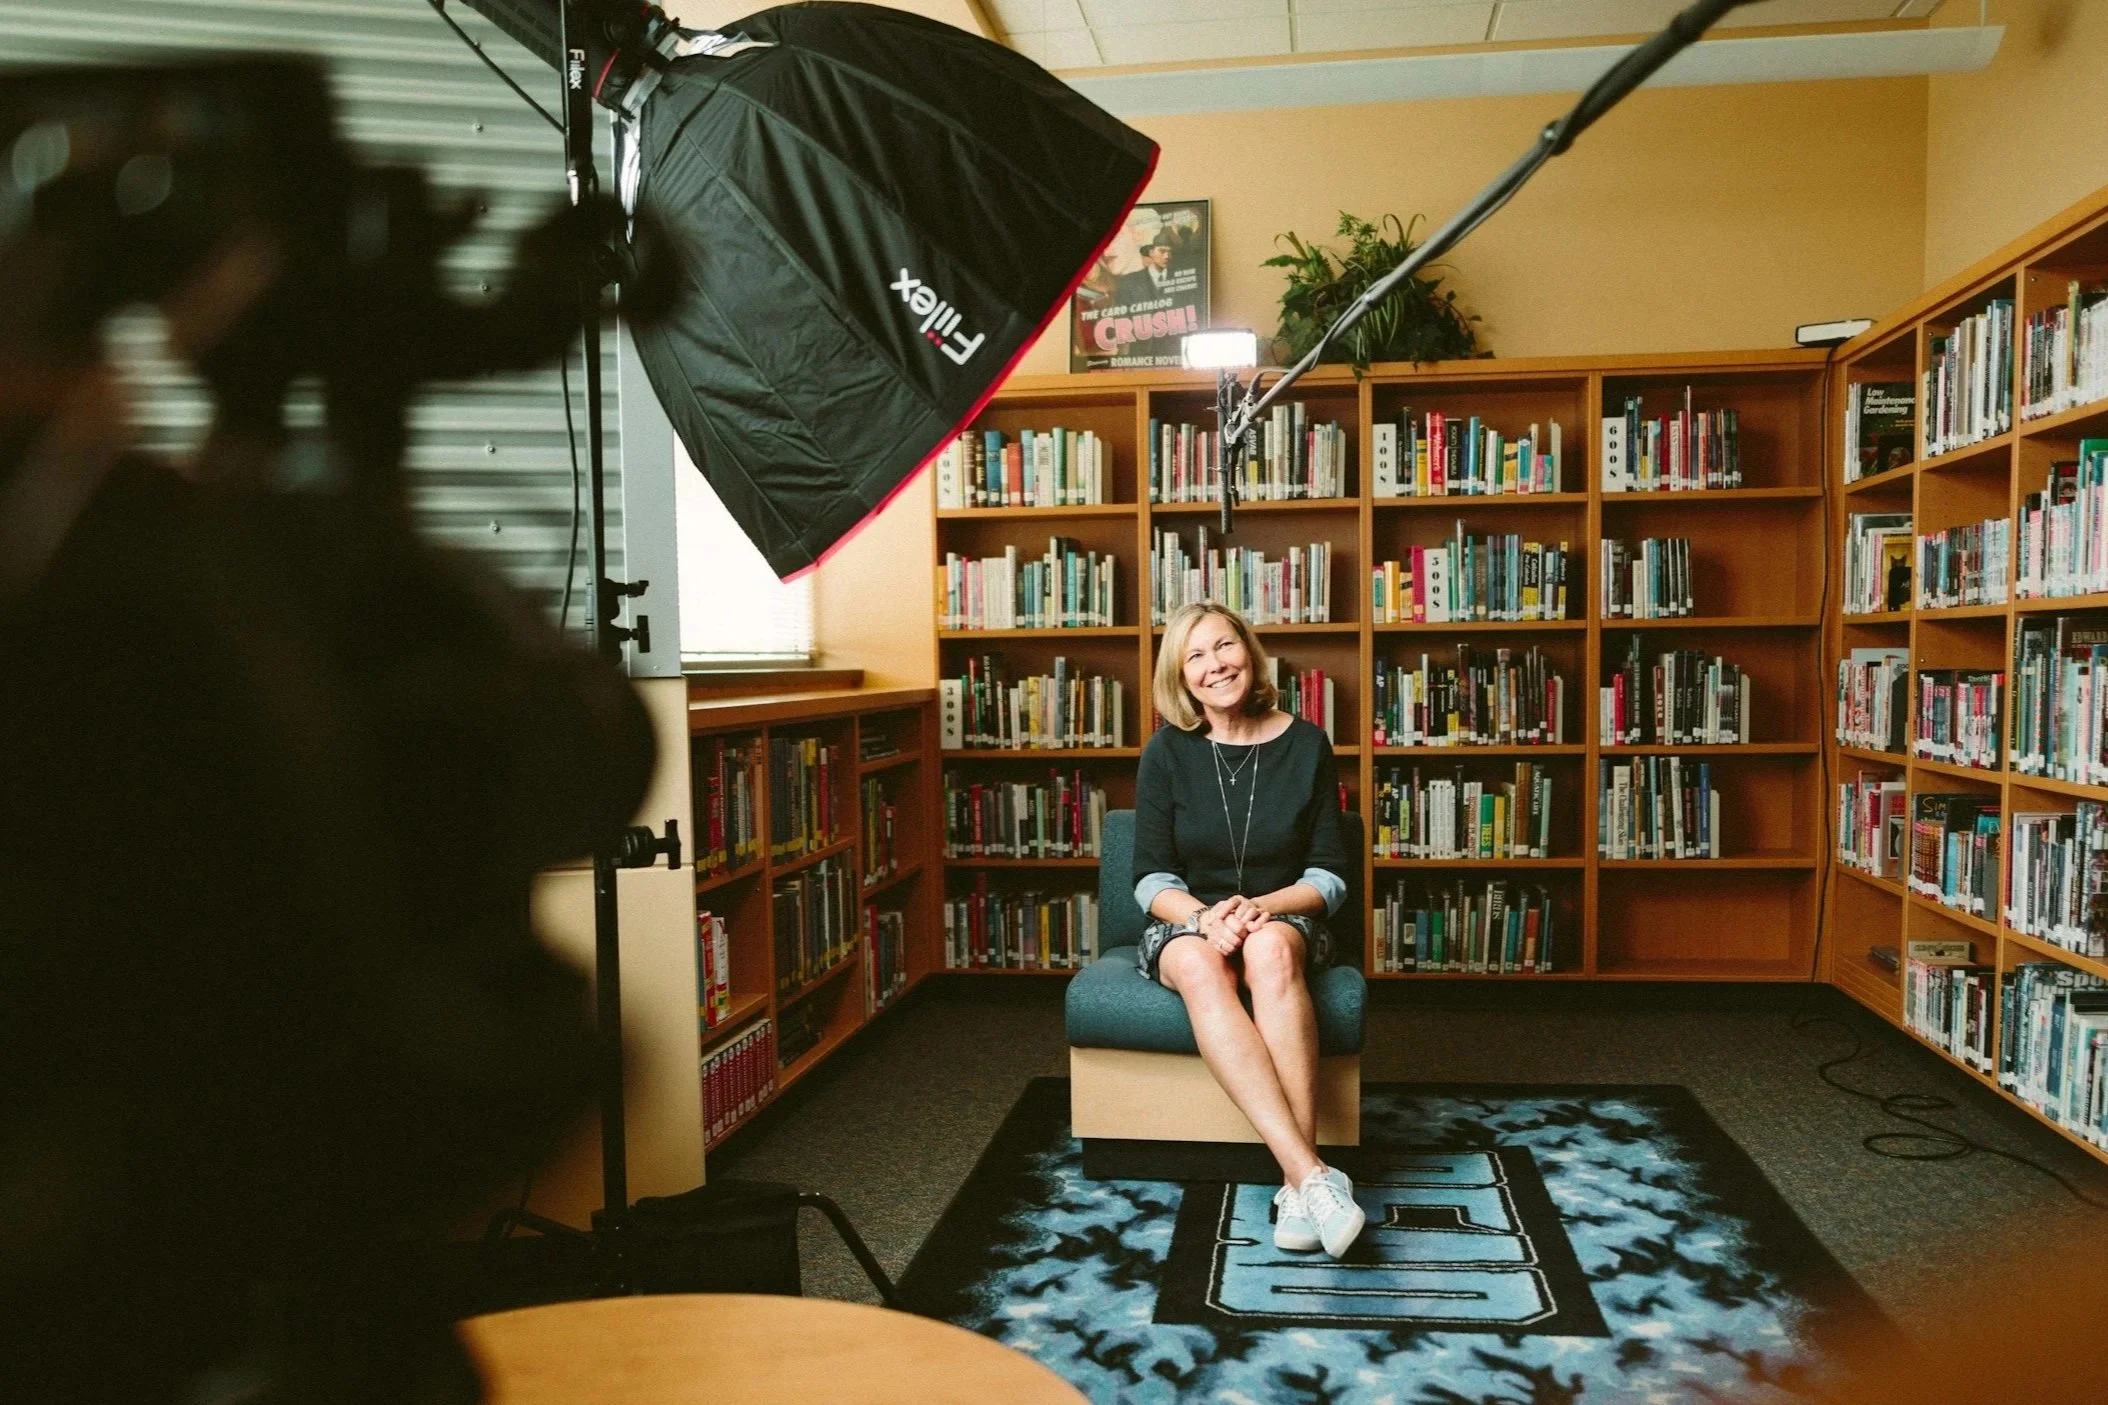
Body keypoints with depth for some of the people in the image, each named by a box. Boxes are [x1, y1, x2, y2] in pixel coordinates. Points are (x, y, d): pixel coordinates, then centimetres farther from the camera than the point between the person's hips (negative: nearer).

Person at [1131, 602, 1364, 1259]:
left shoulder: (1305, 744, 0)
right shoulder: (1167, 752, -1)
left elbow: (1330, 876, 1)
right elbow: (1152, 880, -1)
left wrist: (1259, 907, -19)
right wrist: (1204, 916, -23)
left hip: (1283, 918, 0)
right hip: (1187, 921, 0)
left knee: (1271, 950, -38)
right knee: (1199, 966, -38)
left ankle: (1298, 1184, -41)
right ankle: (1312, 1174, -47)